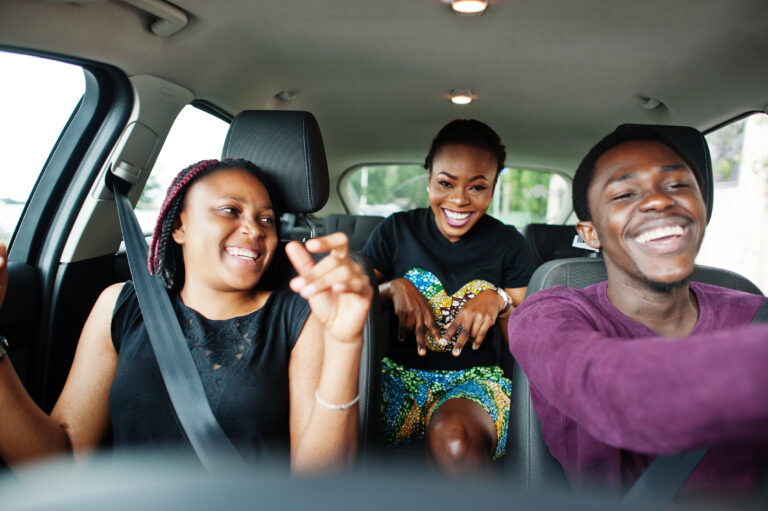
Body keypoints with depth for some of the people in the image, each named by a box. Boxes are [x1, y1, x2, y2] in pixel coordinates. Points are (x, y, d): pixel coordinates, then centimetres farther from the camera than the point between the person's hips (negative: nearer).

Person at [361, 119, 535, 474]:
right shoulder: (396, 231, 5)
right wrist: (394, 288, -10)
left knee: (456, 441, -38)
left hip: (473, 377, 0)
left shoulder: (508, 244, 6)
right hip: (398, 371, 1)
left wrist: (499, 301, -12)